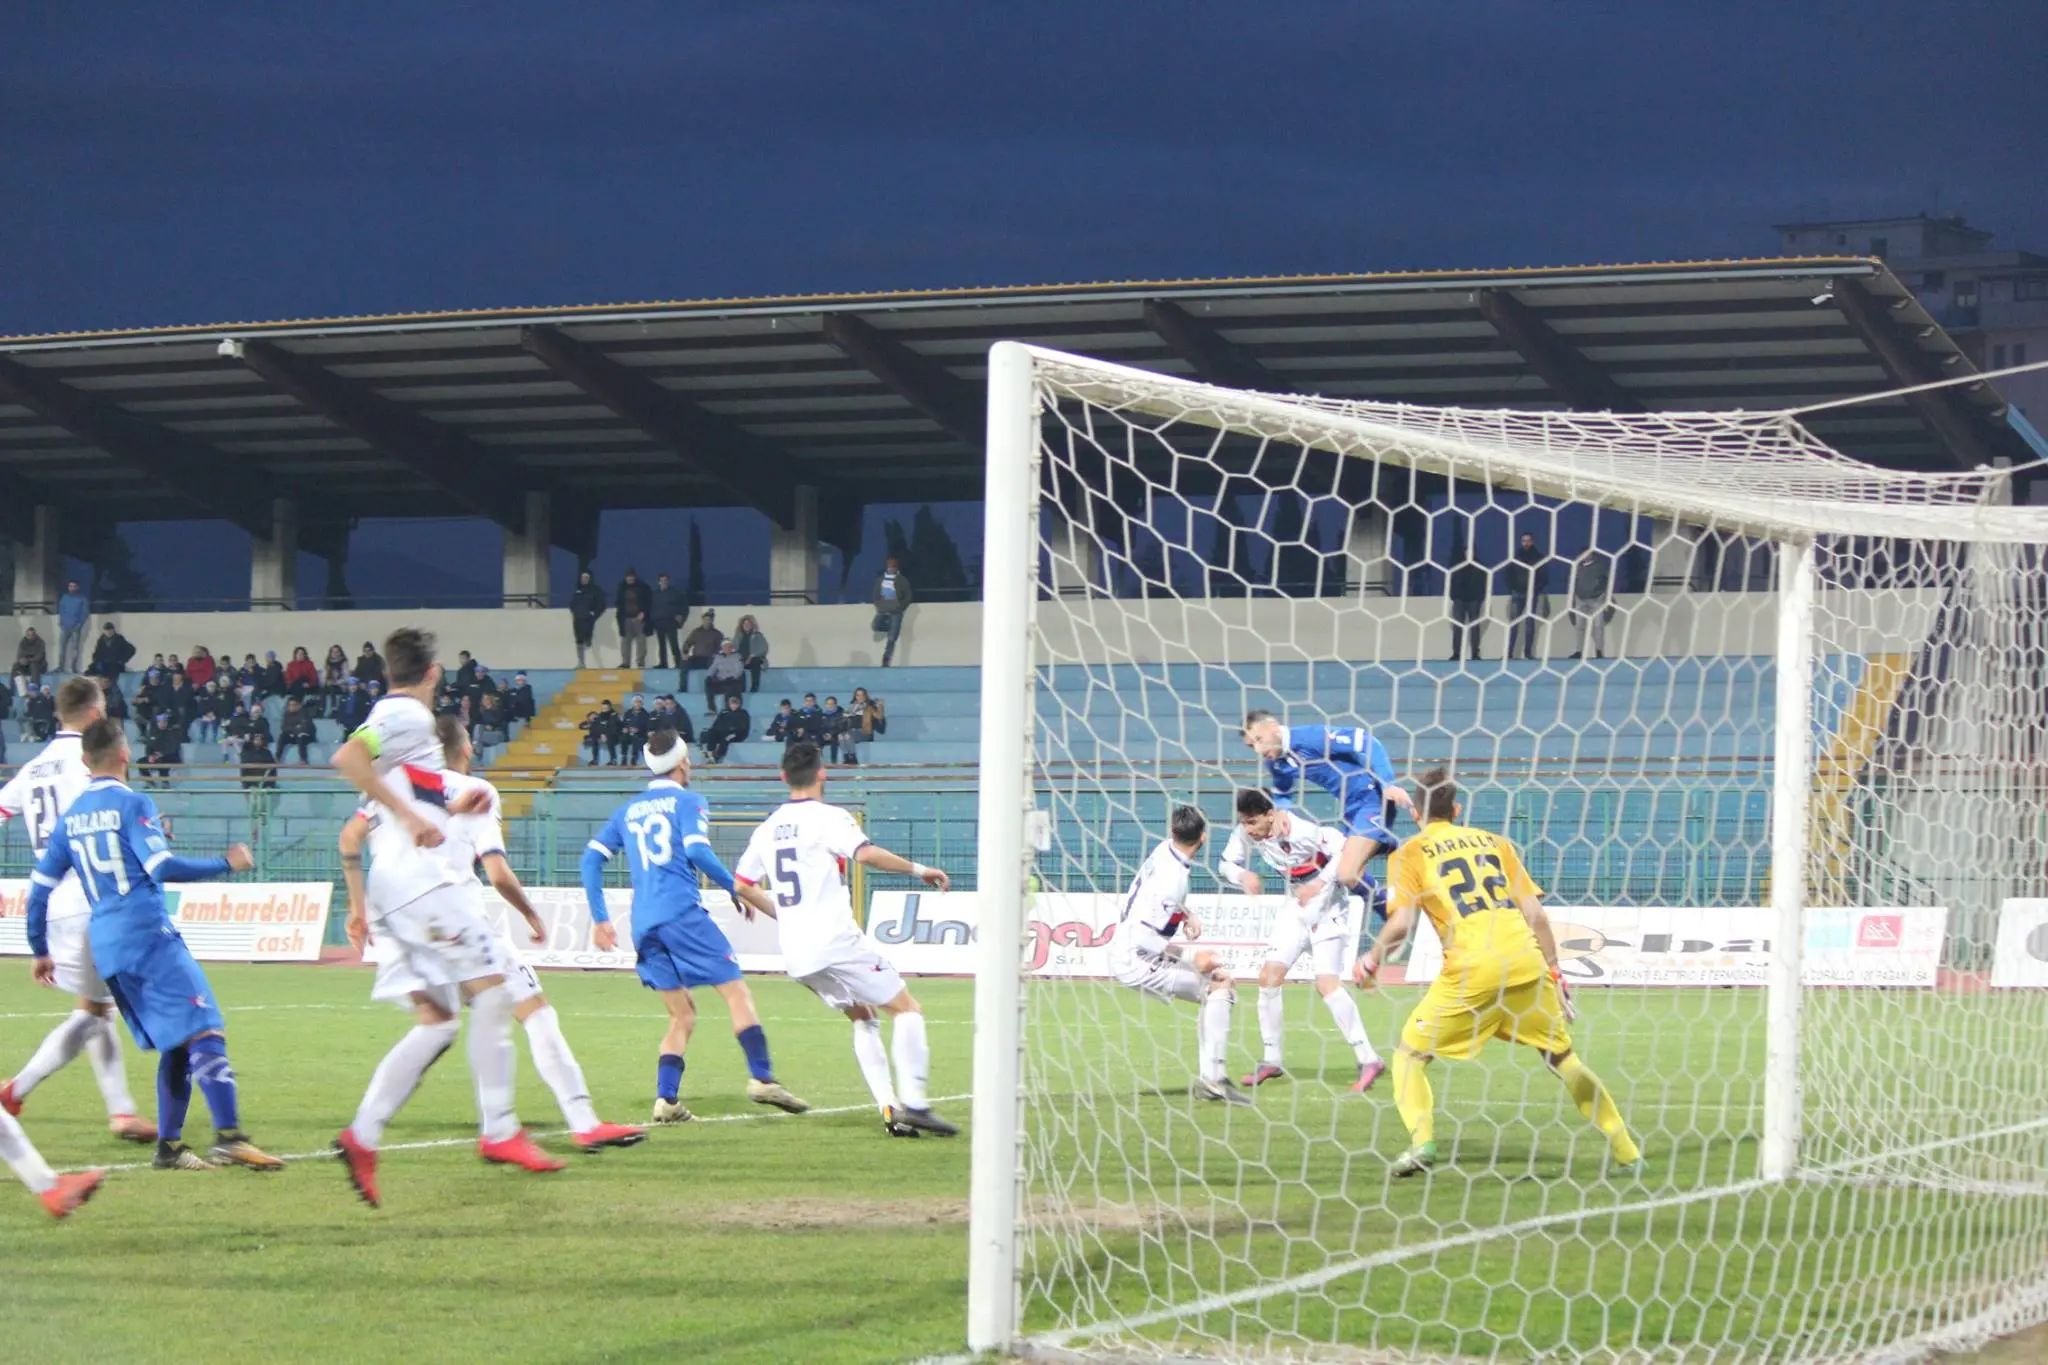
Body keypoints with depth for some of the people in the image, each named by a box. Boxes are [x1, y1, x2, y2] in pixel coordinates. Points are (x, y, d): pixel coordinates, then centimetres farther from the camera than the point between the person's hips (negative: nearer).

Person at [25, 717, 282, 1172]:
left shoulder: (71, 816, 15)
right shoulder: (132, 804, -4)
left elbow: (39, 888, 17)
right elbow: (162, 866, -16)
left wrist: (40, 952, 27)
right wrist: (226, 864, -6)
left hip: (105, 947, 8)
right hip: (149, 934, -7)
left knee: (174, 1046, 14)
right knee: (205, 1033, -13)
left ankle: (169, 1146, 9)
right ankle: (229, 1137, -26)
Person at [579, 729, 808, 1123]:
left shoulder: (628, 811, 22)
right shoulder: (687, 801, 5)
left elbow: (591, 858, 17)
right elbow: (697, 851, -10)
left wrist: (601, 919, 17)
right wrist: (739, 890, -2)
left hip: (644, 926, 6)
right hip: (682, 913, -6)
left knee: (682, 1016, 11)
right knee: (737, 993, -4)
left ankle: (666, 1098, -5)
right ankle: (762, 1078, -19)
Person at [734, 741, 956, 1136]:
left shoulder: (767, 829, 14)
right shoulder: (828, 818, -7)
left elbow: (742, 885, 21)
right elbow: (865, 854, -24)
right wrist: (919, 870, -14)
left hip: (795, 955, 7)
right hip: (836, 941, -7)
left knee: (863, 1018, 20)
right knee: (907, 1008, -1)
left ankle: (888, 1108, 8)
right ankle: (913, 1102, -16)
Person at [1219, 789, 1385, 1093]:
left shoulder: (1304, 830, -28)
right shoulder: (1246, 833, -9)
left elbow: (1348, 852, -25)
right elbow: (1225, 865, 0)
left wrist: (1319, 883, -32)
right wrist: (1243, 876, -22)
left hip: (1326, 908, -7)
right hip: (1295, 909, 7)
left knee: (1326, 982, -20)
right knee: (1269, 977, 0)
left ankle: (1368, 1059, -16)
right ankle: (1272, 1060, 14)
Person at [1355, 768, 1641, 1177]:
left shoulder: (1410, 854, 10)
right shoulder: (1495, 842, 20)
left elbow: (1401, 924, -3)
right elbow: (1536, 914, 14)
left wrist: (1372, 959, 15)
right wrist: (1554, 974, 20)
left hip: (1471, 968, -4)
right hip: (1527, 962, 4)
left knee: (1408, 1054, 12)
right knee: (1562, 1058, 18)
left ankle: (1421, 1142, -10)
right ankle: (1628, 1153, 18)